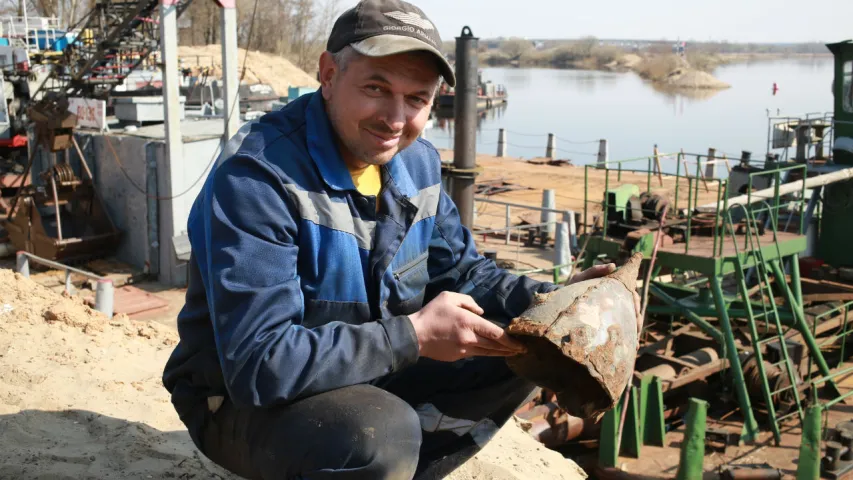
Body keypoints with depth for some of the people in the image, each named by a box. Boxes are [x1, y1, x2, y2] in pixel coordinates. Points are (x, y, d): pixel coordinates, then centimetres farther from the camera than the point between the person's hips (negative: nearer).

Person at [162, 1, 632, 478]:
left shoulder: (417, 162, -1)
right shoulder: (257, 177, -26)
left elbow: (460, 269, 10)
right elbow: (259, 364, -32)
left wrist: (548, 302, -9)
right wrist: (414, 335, -28)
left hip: (371, 376, 7)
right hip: (248, 400, -7)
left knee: (521, 350, 0)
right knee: (383, 432, -35)